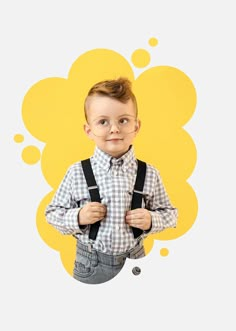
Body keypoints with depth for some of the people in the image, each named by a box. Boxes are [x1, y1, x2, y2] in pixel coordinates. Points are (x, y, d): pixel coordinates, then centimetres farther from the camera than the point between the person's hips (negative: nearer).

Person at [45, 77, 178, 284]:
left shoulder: (149, 174, -9)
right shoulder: (77, 173, -12)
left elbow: (170, 213, 2)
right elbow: (52, 213, -2)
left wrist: (151, 220, -17)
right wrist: (77, 217, -20)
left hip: (134, 259, 1)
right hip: (90, 263, -1)